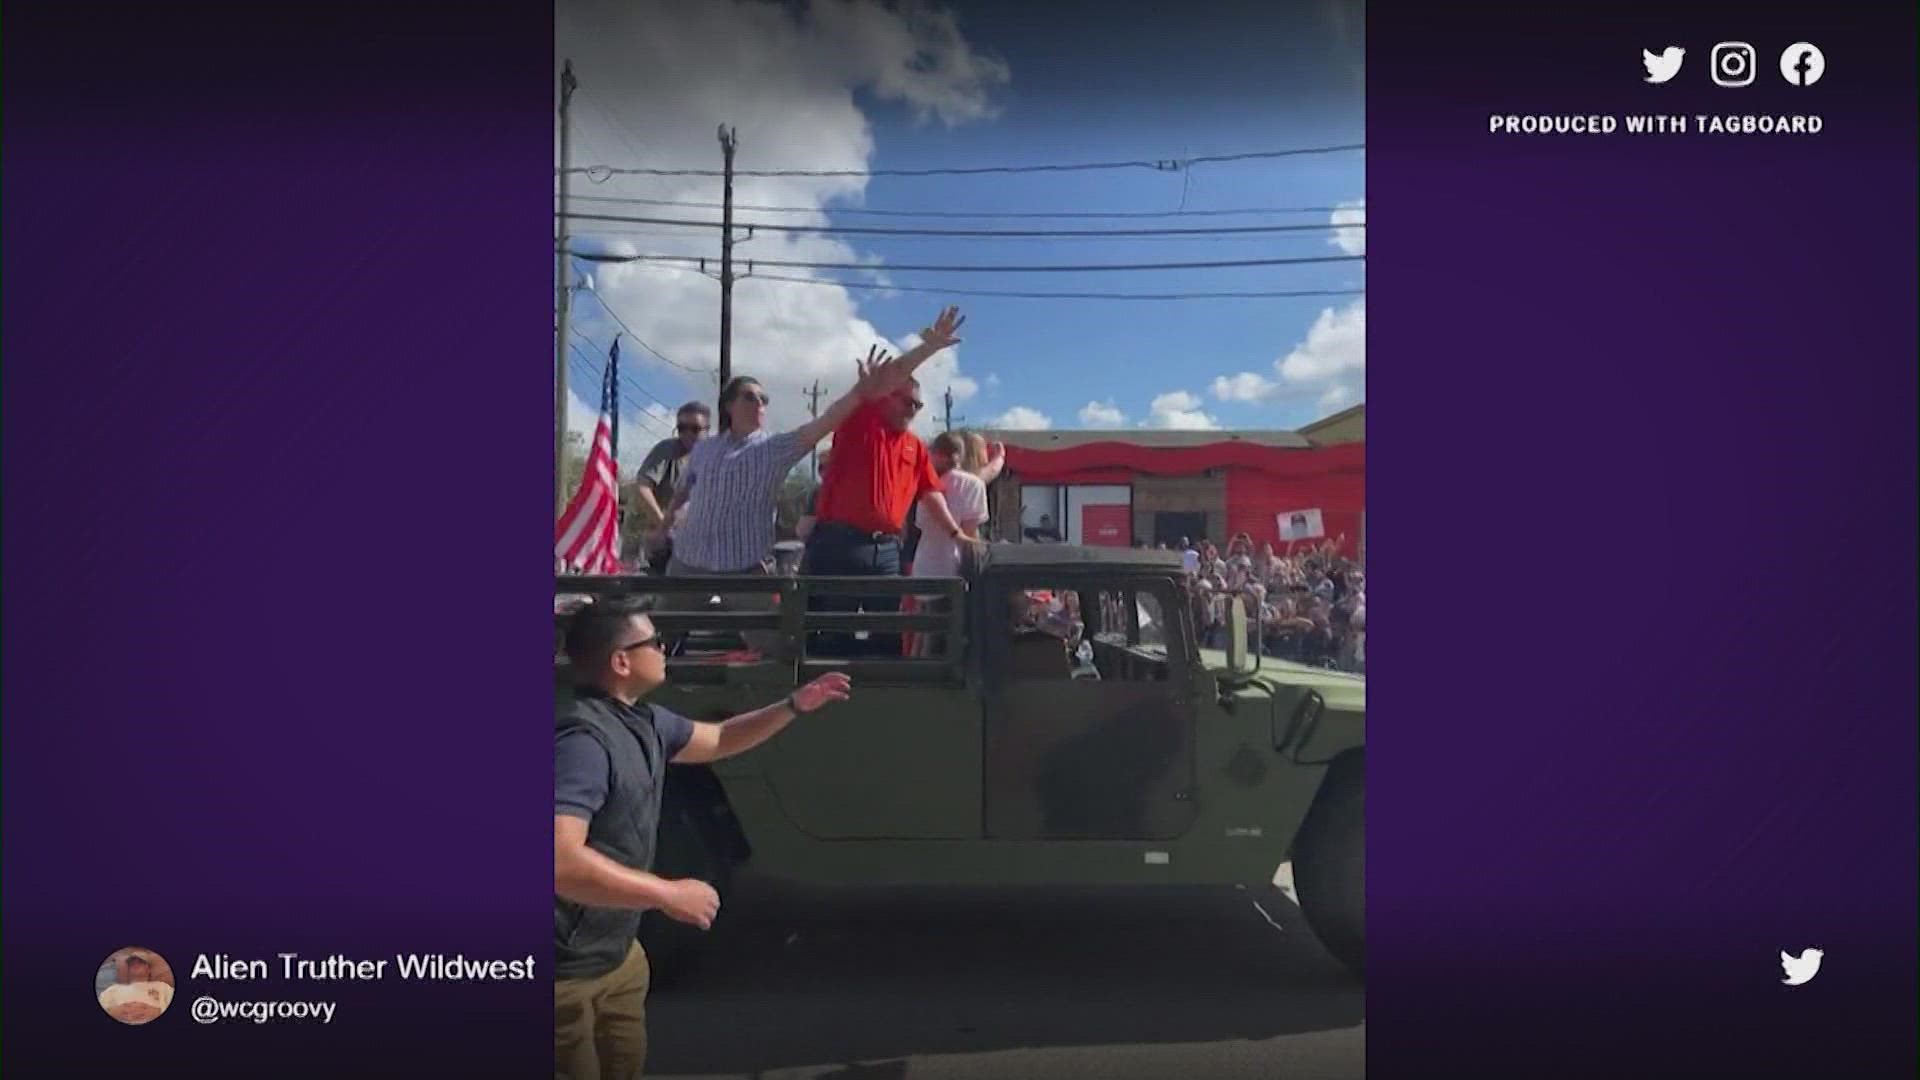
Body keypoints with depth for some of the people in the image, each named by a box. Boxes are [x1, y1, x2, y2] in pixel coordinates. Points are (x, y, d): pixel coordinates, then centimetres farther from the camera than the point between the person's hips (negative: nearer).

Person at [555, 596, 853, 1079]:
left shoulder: (642, 721, 5)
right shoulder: (584, 739, -27)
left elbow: (717, 740, 23)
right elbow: (560, 862, -38)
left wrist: (794, 706, 12)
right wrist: (669, 895, -33)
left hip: (616, 951, 10)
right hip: (568, 969, -10)